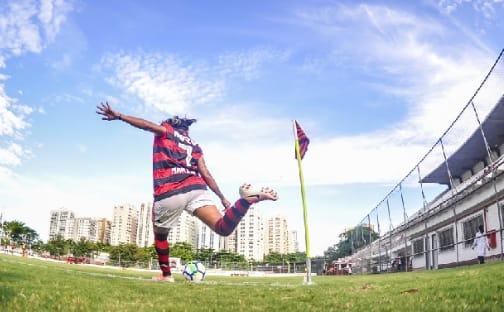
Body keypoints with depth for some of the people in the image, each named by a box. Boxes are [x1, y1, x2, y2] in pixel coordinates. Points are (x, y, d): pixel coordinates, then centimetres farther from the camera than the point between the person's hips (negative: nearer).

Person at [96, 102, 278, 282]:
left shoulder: (166, 131, 20)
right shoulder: (195, 146, 28)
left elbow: (148, 125, -2)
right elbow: (205, 174, 20)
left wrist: (119, 116, -8)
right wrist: (222, 198, 23)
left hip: (168, 193, -2)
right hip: (196, 188, 3)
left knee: (160, 235, 23)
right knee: (223, 228, -15)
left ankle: (166, 275, 27)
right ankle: (249, 198, -36)